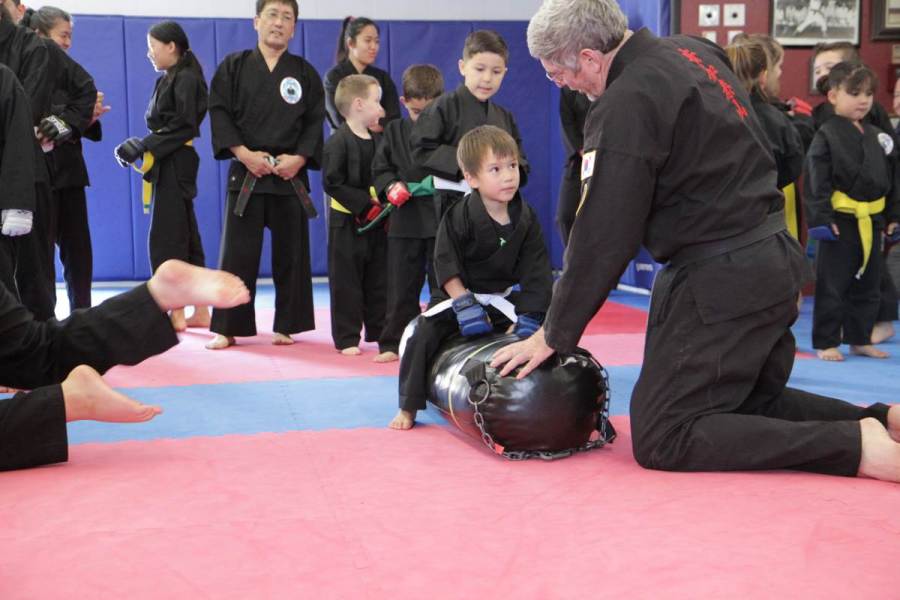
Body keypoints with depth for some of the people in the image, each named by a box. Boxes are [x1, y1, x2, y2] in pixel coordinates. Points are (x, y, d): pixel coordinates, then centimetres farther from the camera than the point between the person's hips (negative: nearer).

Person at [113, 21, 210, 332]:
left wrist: (145, 147, -17)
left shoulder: (186, 79, -12)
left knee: (167, 238, -6)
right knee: (185, 236, 11)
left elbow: (184, 127, -18)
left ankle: (176, 313, 0)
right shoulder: (168, 79, 16)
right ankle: (200, 311, 17)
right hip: (169, 163, 10)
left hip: (175, 165, -10)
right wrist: (142, 147, 2)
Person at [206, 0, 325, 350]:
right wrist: (243, 153, -12)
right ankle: (227, 328, 8)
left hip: (291, 173, 1)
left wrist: (300, 158, -10)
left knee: (290, 254, 6)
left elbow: (316, 121, 5)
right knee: (238, 254, 0)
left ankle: (287, 325, 17)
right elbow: (219, 114, -1)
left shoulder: (305, 72, 8)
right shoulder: (234, 66, 4)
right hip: (245, 172, -1)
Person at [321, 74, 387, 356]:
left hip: (376, 223, 7)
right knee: (346, 284, 1)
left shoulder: (377, 140, 9)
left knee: (378, 281, 13)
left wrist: (386, 205, 1)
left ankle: (379, 332, 24)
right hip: (348, 224, -7)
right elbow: (332, 183, -17)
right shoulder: (338, 142, -13)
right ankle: (346, 339, 9)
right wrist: (366, 206, -19)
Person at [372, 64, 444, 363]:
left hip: (442, 217, -2)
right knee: (402, 285, 8)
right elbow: (380, 167, 7)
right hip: (405, 217, 2)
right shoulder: (395, 130, 6)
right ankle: (394, 343, 17)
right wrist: (391, 186, -11)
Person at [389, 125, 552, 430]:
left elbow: (534, 270, -5)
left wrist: (528, 314, -11)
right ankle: (407, 408, -1)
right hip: (457, 293, -3)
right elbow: (446, 264, -15)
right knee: (423, 337, -16)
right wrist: (464, 303, -20)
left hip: (504, 296, 4)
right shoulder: (460, 216, -19)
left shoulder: (526, 217, -8)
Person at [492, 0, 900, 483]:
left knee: (662, 440, -7)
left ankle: (859, 444, -13)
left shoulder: (625, 105, -17)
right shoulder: (694, 51, 10)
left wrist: (554, 335, -5)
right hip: (775, 258, 10)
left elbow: (602, 239, -15)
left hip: (718, 283, -10)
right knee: (751, 404, 23)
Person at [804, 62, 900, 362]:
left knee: (868, 286, 14)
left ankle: (859, 339, 25)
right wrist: (821, 219, -20)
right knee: (832, 286, 1)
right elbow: (816, 182, -14)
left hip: (872, 222, 7)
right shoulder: (827, 135, -10)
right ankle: (826, 342, 11)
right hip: (840, 221, -7)